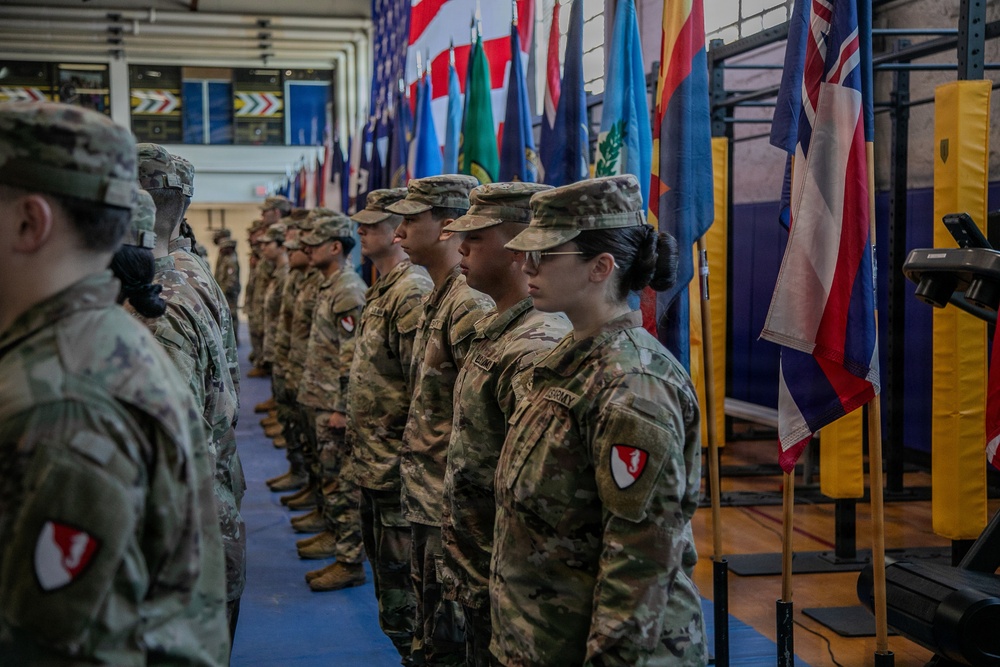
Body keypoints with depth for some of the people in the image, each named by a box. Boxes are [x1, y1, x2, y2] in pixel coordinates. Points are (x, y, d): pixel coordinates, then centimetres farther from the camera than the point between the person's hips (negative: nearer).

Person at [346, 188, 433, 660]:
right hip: (372, 461, 11)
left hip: (395, 465, -11)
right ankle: (406, 647, 32)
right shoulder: (382, 289, 13)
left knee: (400, 587, -2)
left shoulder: (412, 293, -19)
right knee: (382, 565, 20)